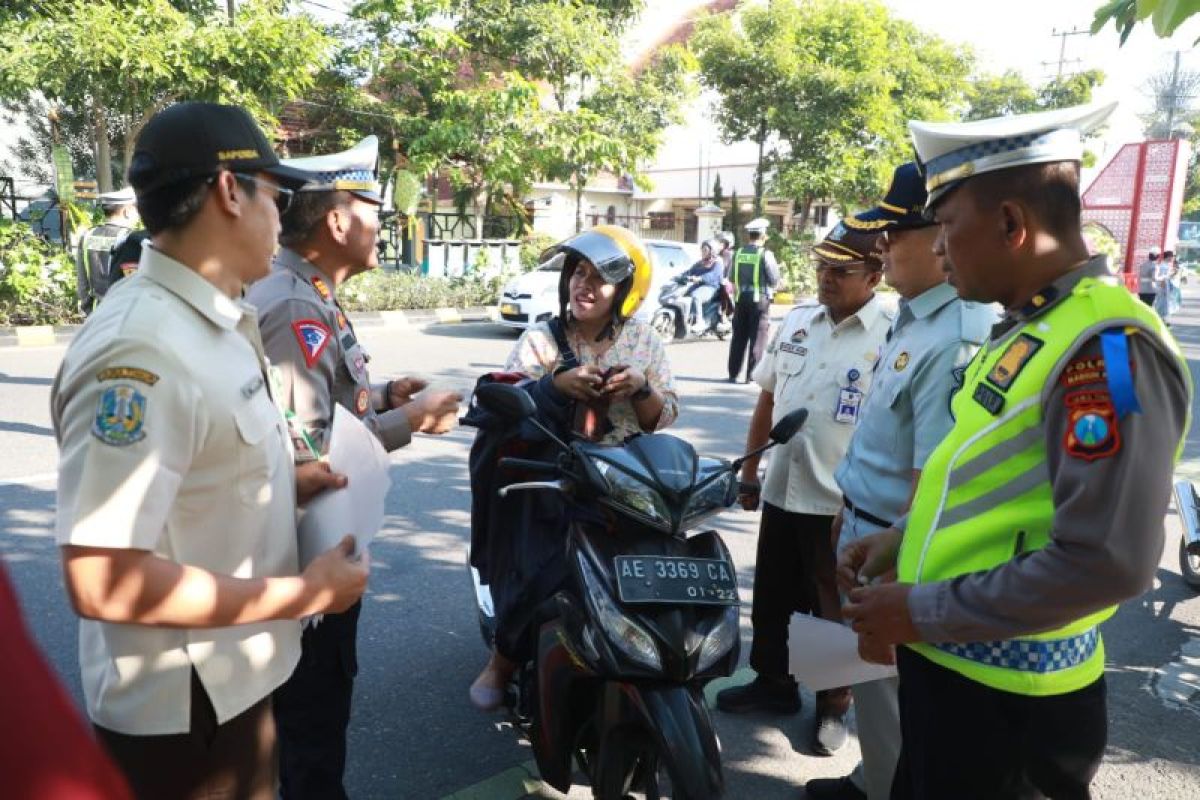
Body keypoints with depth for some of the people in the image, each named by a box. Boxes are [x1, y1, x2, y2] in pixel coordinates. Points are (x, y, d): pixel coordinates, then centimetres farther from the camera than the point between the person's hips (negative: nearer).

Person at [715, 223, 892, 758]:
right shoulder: (795, 322, 6)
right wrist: (749, 469, 14)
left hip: (844, 503, -6)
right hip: (781, 491, 6)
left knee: (835, 610, 11)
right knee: (772, 598, 18)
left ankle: (833, 705, 30)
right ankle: (773, 682, 38)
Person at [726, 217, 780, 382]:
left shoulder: (738, 253, 2)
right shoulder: (765, 254, -10)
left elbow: (731, 278, 7)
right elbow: (775, 279, -7)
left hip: (741, 299, 4)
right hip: (760, 299, -4)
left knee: (738, 337, 11)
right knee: (757, 338, 2)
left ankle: (733, 373, 13)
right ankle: (752, 375, 1)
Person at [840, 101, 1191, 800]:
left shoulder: (1105, 346, -22)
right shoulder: (1030, 328, 8)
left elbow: (1105, 561, -28)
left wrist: (921, 612, -20)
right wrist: (904, 539, 6)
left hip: (1006, 698, -8)